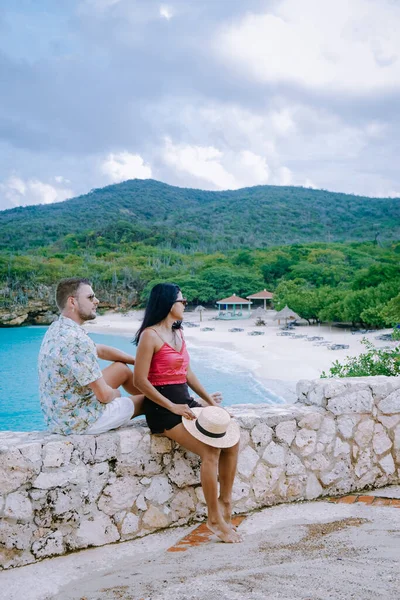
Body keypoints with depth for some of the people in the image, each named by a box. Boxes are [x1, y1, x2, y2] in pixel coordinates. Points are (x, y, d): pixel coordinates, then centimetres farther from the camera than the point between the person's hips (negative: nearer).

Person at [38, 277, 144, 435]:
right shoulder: (77, 340, -28)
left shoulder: (57, 328, 2)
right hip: (78, 421, -9)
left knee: (121, 368, 21)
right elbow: (104, 395, -24)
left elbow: (100, 350, 16)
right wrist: (114, 394, -1)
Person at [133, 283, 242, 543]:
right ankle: (214, 518, -7)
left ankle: (225, 500, 5)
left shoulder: (178, 333, 15)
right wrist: (172, 407, -19)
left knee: (232, 436, -7)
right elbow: (140, 380, -16)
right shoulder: (150, 335, -11)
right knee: (211, 451, -21)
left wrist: (209, 399, 7)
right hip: (162, 406, -8)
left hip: (186, 400, 8)